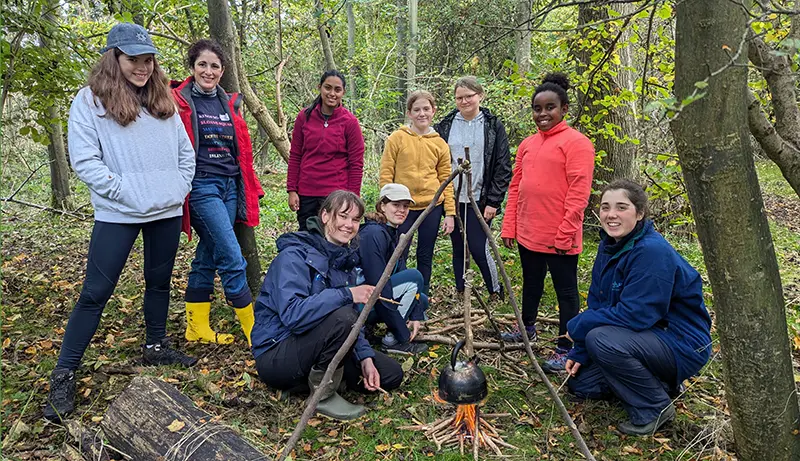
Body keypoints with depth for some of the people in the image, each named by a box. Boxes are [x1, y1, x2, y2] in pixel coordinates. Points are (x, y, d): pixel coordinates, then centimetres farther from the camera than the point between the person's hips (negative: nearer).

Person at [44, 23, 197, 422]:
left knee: (159, 282, 16)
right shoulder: (89, 100, -5)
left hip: (167, 212, 5)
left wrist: (180, 189, 5)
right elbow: (84, 161, -10)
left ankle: (155, 347, 34)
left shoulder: (163, 100, 10)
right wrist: (125, 191, -15)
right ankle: (63, 375, 8)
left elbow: (185, 152, 15)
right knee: (95, 292, -2)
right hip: (117, 214, -5)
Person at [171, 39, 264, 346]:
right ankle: (253, 330, -3)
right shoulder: (178, 101, -3)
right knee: (233, 259, -11)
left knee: (208, 258, 12)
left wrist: (251, 188, 17)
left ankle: (198, 328, 23)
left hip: (230, 186, 6)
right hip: (201, 186, -6)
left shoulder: (229, 104, 15)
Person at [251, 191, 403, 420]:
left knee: (391, 375, 2)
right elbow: (292, 314, -34)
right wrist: (347, 295, -35)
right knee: (341, 316, -33)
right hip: (275, 355, -8)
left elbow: (353, 322, 5)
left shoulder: (346, 259, 5)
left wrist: (365, 357, -9)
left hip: (314, 346, 8)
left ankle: (318, 374, 11)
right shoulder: (294, 255, -19)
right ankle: (323, 395, -13)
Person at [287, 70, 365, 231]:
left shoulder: (350, 122, -3)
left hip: (336, 194, -2)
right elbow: (295, 156, 8)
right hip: (306, 193, 3)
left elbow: (356, 163, -2)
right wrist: (292, 190, 3)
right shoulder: (304, 117, 5)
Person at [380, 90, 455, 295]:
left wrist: (450, 213, 2)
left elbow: (445, 180, 6)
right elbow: (386, 174, -2)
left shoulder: (440, 144, 6)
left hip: (432, 206, 2)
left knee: (425, 256, 11)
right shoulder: (396, 138, -1)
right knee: (399, 255, 1)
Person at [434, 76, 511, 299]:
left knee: (478, 248, -6)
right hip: (452, 198, 3)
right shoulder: (445, 125, 6)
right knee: (458, 249, 11)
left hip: (479, 199, -3)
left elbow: (503, 167, -2)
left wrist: (494, 201, -7)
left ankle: (497, 293, 16)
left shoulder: (493, 126, -1)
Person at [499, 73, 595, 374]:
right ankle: (527, 328, 41)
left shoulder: (576, 142, -9)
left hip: (559, 238, -7)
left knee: (566, 291, 4)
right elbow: (515, 188, 14)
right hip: (527, 233, 8)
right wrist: (509, 227, 9)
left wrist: (565, 232, -19)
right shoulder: (527, 144, 13)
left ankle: (566, 349, 13)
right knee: (531, 284, 22)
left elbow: (578, 193, -15)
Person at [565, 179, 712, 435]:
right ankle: (658, 381, 20)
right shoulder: (609, 246, 0)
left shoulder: (652, 251, -27)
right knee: (580, 382, 6)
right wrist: (580, 353, -2)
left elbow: (634, 315, -30)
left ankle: (655, 408, -8)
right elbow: (598, 304, 5)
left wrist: (577, 326, -18)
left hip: (683, 344, -9)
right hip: (647, 336, 9)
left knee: (601, 339, -31)